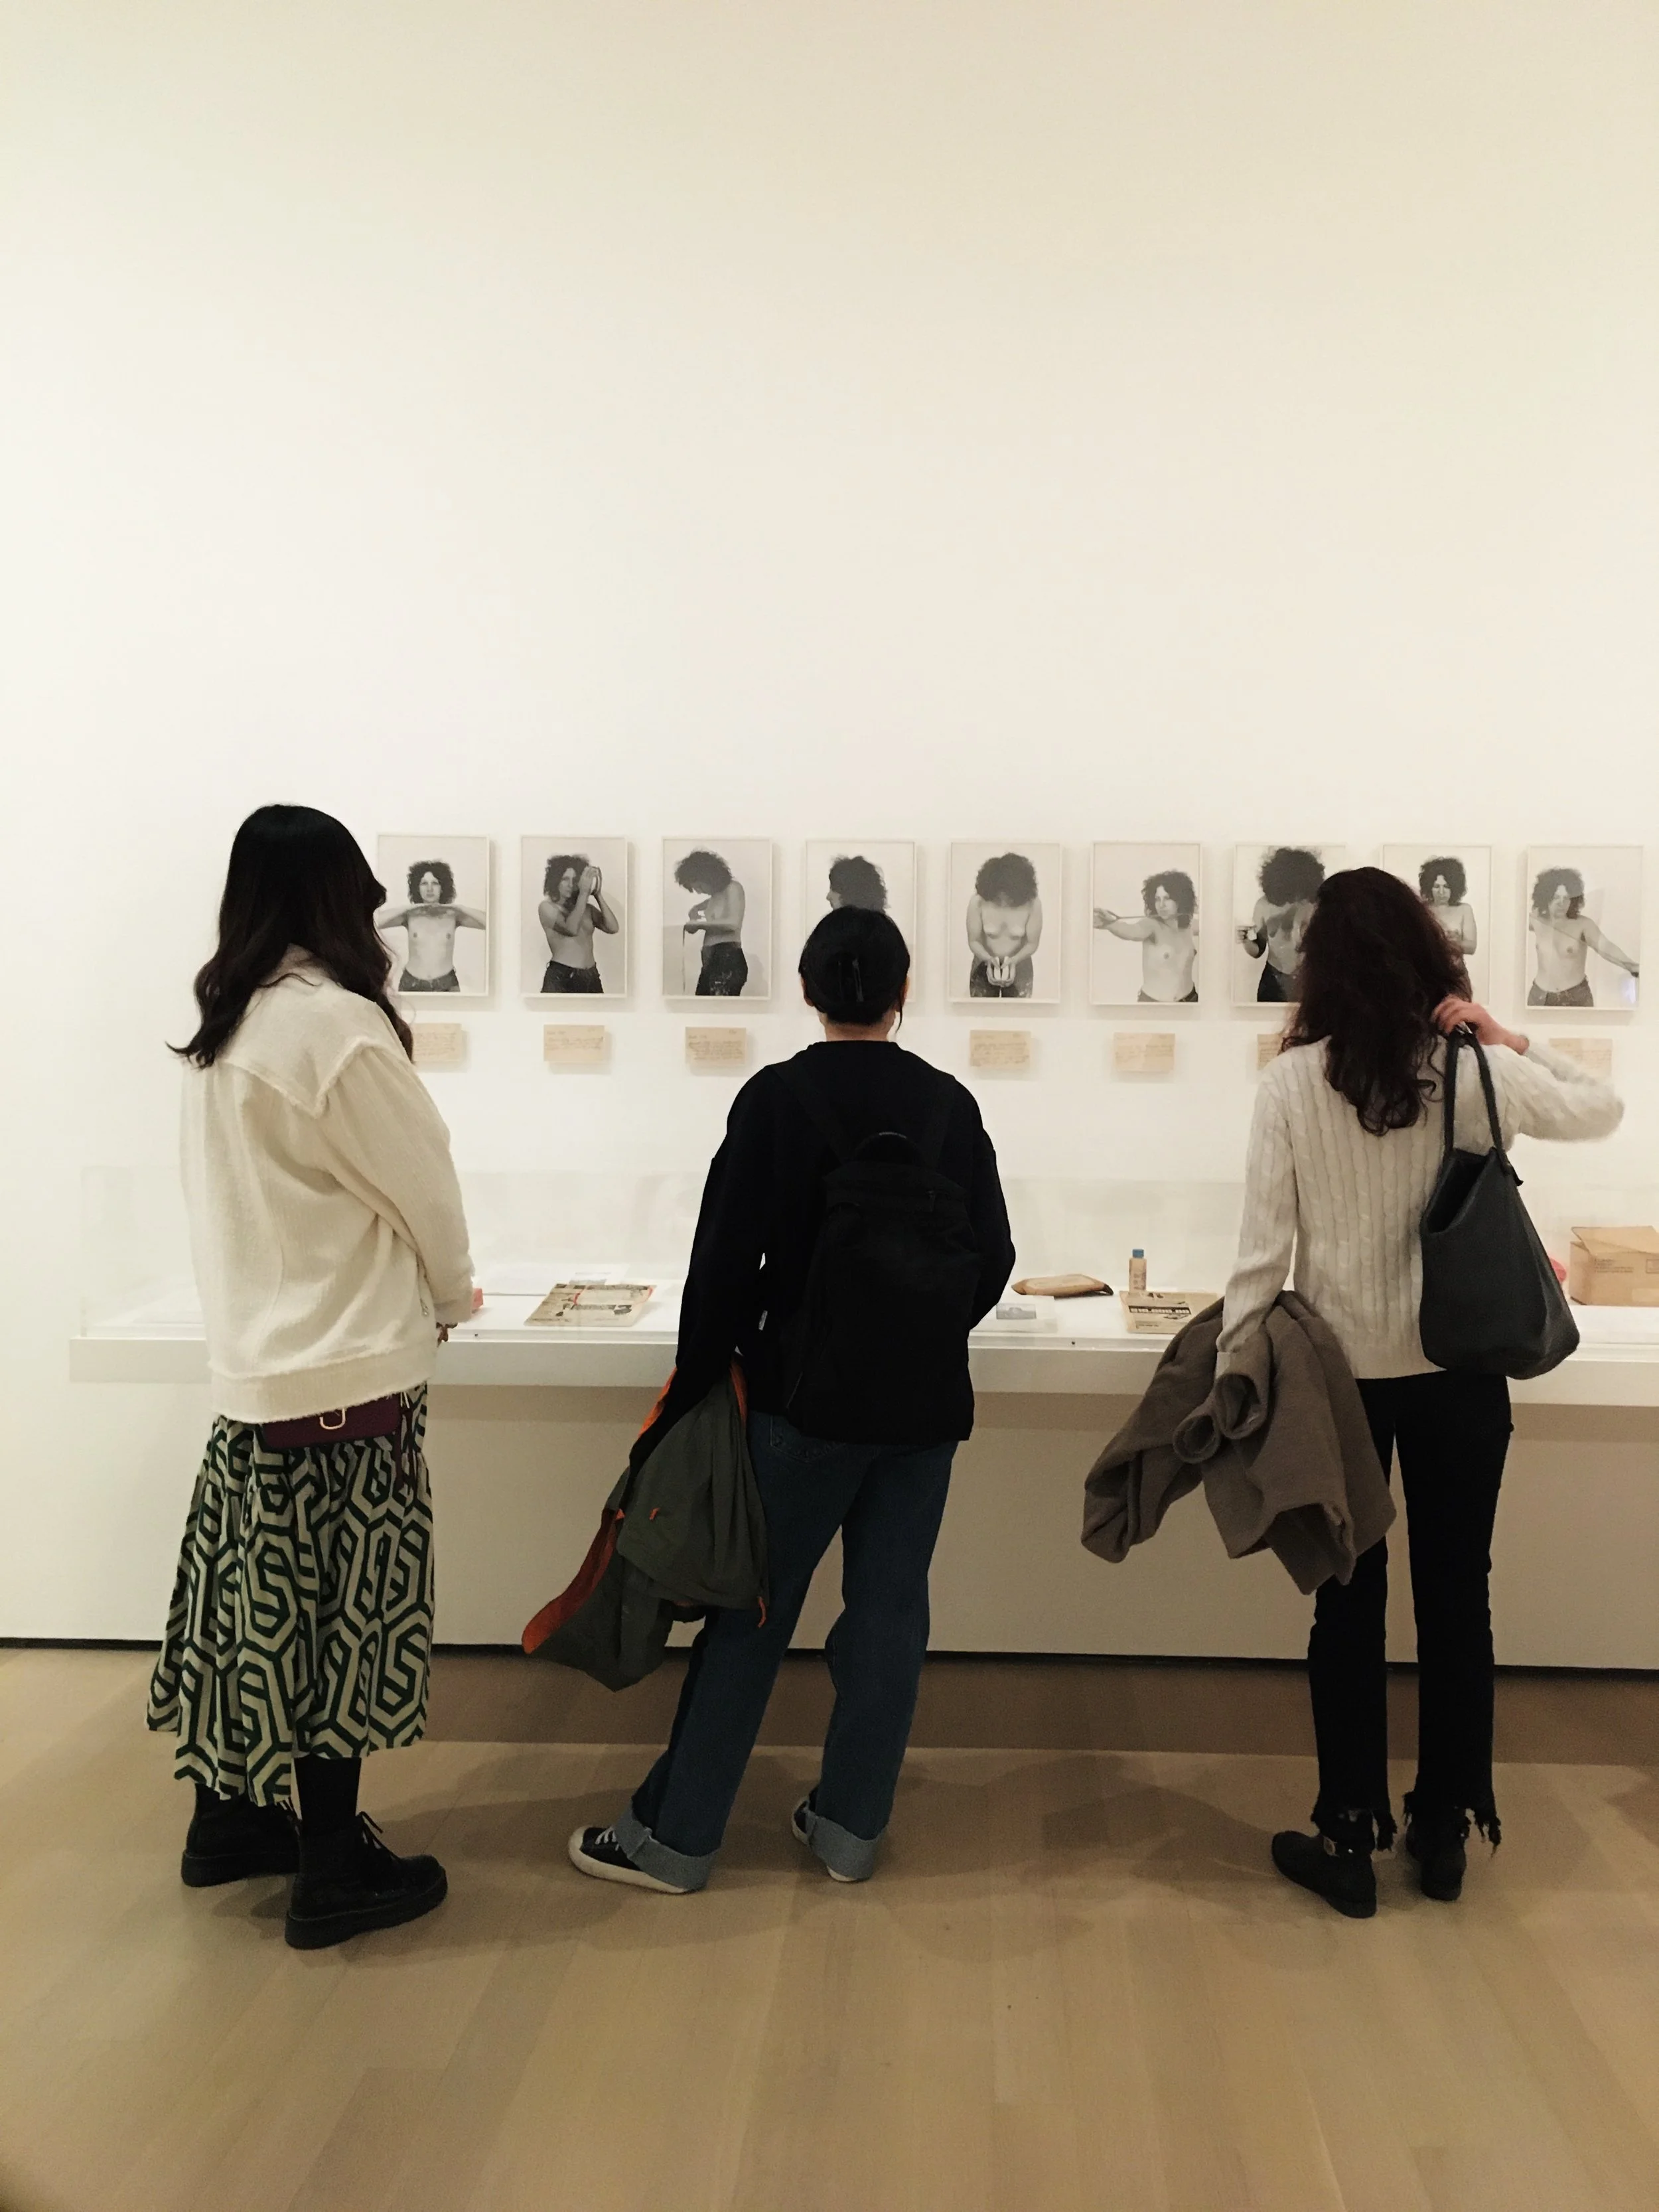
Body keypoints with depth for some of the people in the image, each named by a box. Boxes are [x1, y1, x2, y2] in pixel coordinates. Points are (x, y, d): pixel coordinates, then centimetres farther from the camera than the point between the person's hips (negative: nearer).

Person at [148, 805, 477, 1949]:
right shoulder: (339, 1024, -17)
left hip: (255, 1357, 8)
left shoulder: (220, 1031, 7)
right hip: (345, 1369, -8)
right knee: (338, 1616, 3)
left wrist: (411, 1289, 11)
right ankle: (334, 1871, 15)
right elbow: (422, 1188, -9)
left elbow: (267, 1197, 10)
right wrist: (450, 1295, 10)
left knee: (262, 1599, 18)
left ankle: (232, 1817, 33)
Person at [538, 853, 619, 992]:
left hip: (591, 977, 5)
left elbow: (613, 928, -2)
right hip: (560, 977, -5)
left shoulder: (588, 909, 14)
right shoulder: (547, 907, 0)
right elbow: (571, 929, -18)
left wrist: (598, 894, -3)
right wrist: (584, 892, -17)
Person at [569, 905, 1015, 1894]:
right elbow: (992, 1257, 6)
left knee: (751, 1610, 4)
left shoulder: (778, 1098, -9)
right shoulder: (951, 1105, 1)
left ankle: (676, 1835, 14)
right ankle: (851, 1824, 22)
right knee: (889, 1609, 11)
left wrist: (699, 1385, 1)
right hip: (926, 1403, 3)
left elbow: (728, 1257, -10)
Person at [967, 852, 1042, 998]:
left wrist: (1014, 960, -31)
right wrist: (989, 959, -32)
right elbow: (973, 941, -13)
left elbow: (1032, 943, -13)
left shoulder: (1032, 904, -22)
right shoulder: (978, 903, -23)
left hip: (1019, 968, 0)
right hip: (984, 967, 0)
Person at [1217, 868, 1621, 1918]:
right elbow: (1603, 1109, 13)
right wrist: (1511, 1043, 5)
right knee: (1457, 1595, 14)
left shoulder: (1292, 1081, -10)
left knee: (1349, 1601, 9)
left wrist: (1229, 1372, -5)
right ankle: (1445, 1830, 27)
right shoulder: (1477, 1074, -6)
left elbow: (1266, 1244, -11)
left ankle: (1350, 1839, 18)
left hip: (1341, 1371, -1)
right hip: (1459, 1370, 1)